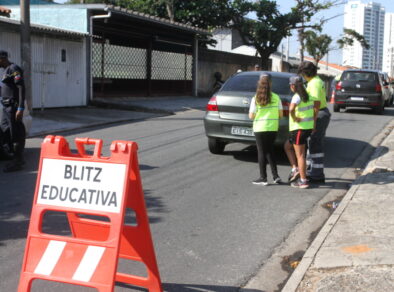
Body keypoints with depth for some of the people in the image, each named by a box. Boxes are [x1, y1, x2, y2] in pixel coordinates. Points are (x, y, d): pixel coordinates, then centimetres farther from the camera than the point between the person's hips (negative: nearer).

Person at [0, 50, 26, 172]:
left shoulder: (13, 69, -11)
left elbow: (21, 88, -18)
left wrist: (20, 108, -23)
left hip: (13, 106, -10)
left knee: (16, 134, -5)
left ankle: (17, 162, 0)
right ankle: (18, 158, 21)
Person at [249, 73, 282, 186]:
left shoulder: (255, 99, -10)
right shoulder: (276, 98, -3)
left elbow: (251, 116, -9)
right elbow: (280, 114, 0)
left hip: (260, 129, -3)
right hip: (273, 128, 3)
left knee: (262, 152, 5)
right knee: (269, 151, 16)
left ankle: (263, 178, 7)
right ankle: (275, 176, 13)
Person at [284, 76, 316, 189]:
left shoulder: (297, 97, -16)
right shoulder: (308, 96, 10)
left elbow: (291, 109, -35)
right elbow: (315, 111, 16)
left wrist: (295, 118, -19)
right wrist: (314, 123, 19)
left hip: (299, 128, -9)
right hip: (308, 127, 9)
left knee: (300, 155, -1)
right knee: (287, 146, 23)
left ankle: (303, 181, 3)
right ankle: (296, 169, 16)